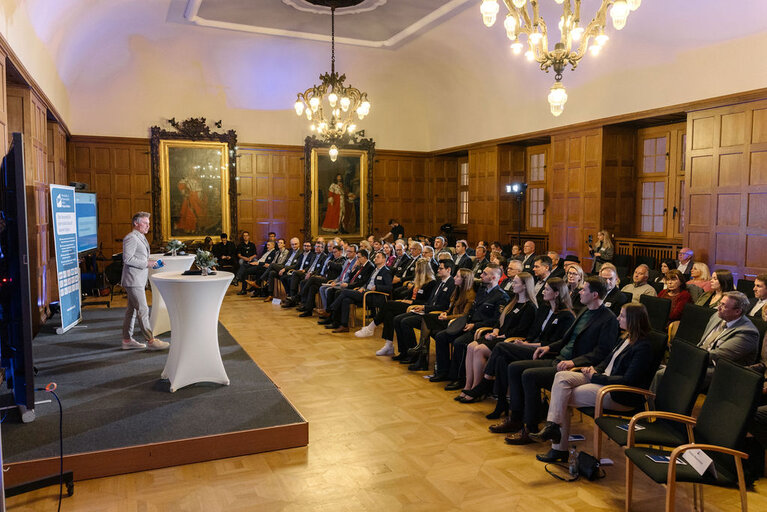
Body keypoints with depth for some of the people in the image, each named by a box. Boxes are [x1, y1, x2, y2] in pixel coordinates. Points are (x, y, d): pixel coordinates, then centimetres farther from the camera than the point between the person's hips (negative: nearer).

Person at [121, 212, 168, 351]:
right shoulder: (131, 238, -15)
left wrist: (150, 263, 11)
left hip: (138, 280, 10)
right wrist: (146, 264, -19)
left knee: (132, 310, 13)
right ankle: (150, 340, -5)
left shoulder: (141, 237, 18)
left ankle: (127, 340, 20)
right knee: (143, 310, -8)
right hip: (133, 280, -10)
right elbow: (127, 259, -21)